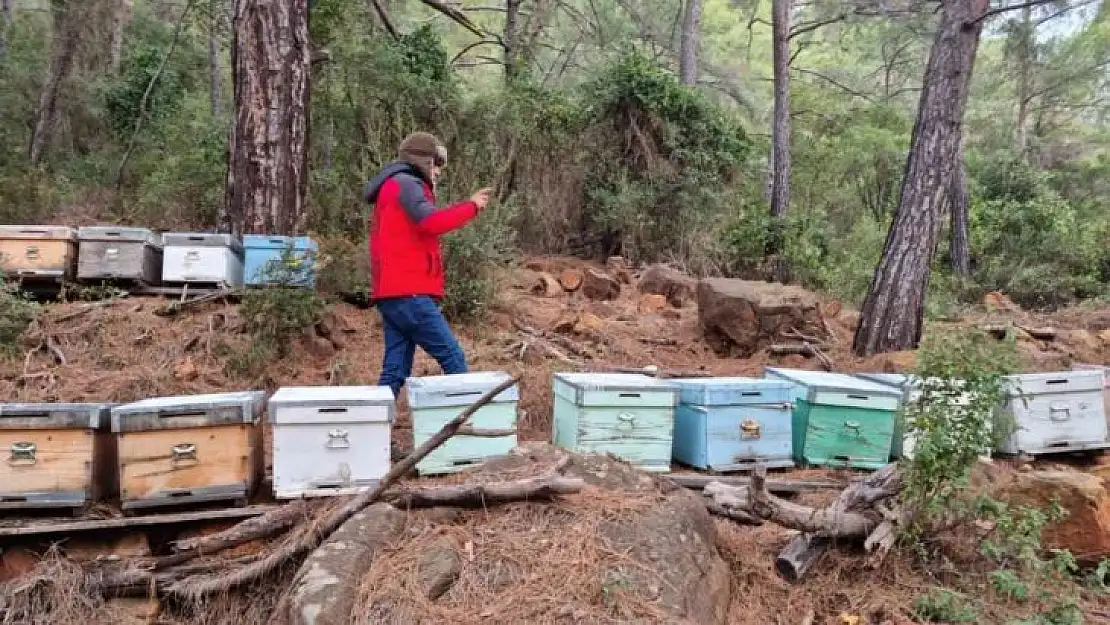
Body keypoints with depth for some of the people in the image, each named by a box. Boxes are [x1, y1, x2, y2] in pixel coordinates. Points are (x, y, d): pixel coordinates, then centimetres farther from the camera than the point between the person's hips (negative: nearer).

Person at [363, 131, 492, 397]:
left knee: (395, 370, 6)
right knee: (453, 359, -7)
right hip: (409, 293, -10)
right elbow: (432, 223, -21)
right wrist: (471, 206, -9)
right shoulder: (405, 184, -6)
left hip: (394, 293, 10)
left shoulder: (395, 189, 27)